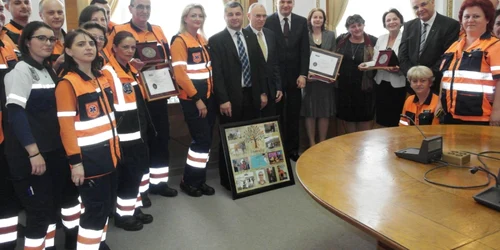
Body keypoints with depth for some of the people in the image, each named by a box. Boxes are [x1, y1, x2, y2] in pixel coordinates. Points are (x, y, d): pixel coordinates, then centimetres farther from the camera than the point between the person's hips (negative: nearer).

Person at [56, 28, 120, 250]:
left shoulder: (105, 76, 8)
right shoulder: (67, 83, -13)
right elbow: (66, 126, -15)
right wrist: (75, 161, -17)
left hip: (109, 152, 7)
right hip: (88, 157, -7)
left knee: (107, 204, 16)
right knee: (95, 208, 0)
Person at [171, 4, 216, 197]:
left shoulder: (203, 40, 13)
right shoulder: (179, 41, -9)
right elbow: (180, 74, -16)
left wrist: (212, 94, 8)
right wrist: (197, 98, -17)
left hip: (208, 97, 7)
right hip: (192, 99, -7)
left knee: (205, 139, 10)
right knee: (202, 140, -6)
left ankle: (199, 179, 23)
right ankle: (188, 181, 11)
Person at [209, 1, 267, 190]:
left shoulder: (251, 37, 12)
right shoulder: (216, 40, -5)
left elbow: (260, 65, 12)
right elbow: (216, 73, -11)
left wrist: (263, 92, 7)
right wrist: (223, 100, -17)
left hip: (252, 95, 5)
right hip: (231, 98, -5)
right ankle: (227, 179, 18)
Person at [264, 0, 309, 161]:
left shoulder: (301, 22, 5)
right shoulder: (267, 22, -4)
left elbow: (304, 50, 3)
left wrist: (303, 74, -6)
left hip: (294, 76, 3)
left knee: (293, 115, 8)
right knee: (276, 115, 6)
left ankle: (292, 149, 20)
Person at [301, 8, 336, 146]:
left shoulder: (331, 35, 8)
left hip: (326, 79, 2)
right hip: (309, 79, -2)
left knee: (325, 112, 6)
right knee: (310, 112, 3)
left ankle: (322, 143, 17)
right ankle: (312, 143, 14)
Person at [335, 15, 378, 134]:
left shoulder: (373, 41, -3)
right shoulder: (341, 40, 3)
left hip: (364, 86, -3)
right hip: (344, 86, 3)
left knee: (364, 117, 7)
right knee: (346, 116, 13)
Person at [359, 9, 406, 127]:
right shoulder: (381, 39, 10)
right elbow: (375, 61, 8)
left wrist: (399, 69, -29)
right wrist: (365, 64, -11)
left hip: (398, 85, -5)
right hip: (381, 83, 5)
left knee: (395, 121, 3)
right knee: (382, 119, 12)